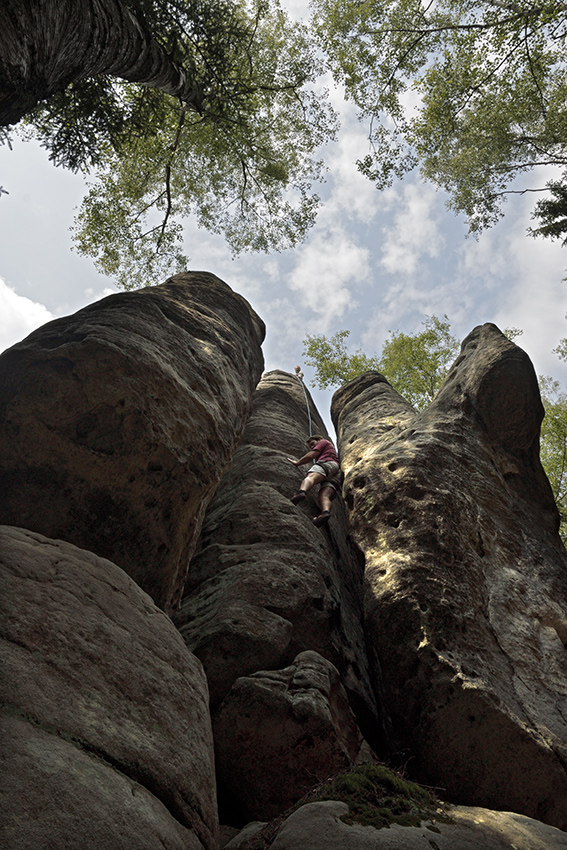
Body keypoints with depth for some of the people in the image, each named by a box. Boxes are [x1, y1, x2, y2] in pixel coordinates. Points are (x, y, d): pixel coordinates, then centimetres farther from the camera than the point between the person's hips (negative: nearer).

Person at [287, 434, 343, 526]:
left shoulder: (323, 442, 25)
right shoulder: (331, 449, 48)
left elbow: (311, 456, 14)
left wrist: (297, 463, 19)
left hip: (327, 462, -7)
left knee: (310, 477, -35)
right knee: (324, 496, -20)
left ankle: (301, 492, -69)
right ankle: (326, 511, -53)